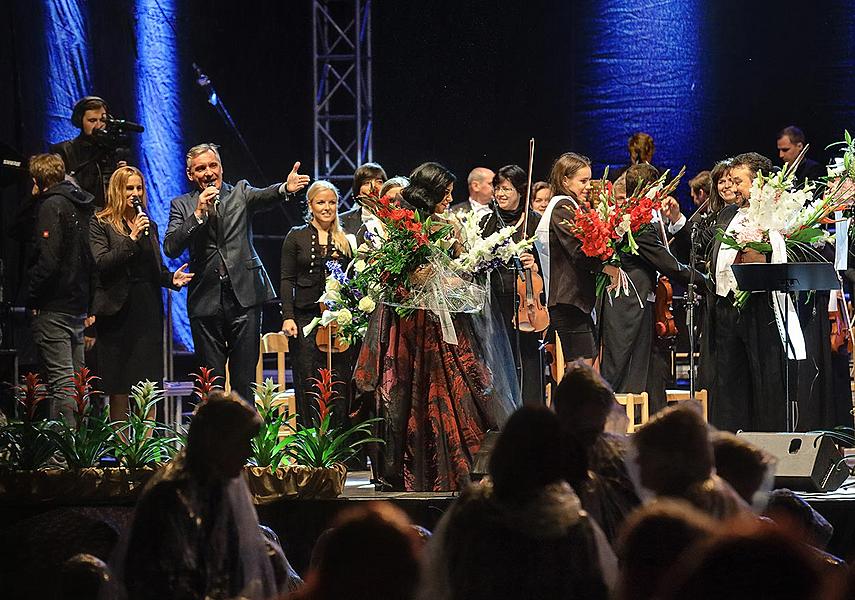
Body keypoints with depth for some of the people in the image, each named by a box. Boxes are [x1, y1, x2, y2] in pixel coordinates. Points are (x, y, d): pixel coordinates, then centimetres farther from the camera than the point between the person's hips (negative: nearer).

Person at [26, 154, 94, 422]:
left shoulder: (52, 205, -11)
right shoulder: (81, 205, 14)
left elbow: (48, 260, -20)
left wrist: (32, 299, -12)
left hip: (53, 308, -9)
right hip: (78, 307, 9)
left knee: (60, 381, -10)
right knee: (76, 380, 12)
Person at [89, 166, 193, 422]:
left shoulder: (149, 226, 16)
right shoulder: (101, 224, 1)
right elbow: (102, 263, -12)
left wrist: (172, 279, -2)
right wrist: (131, 239, -17)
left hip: (149, 311, 4)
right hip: (118, 310, -4)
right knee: (119, 390, -1)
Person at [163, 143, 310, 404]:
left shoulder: (240, 192, 9)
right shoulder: (182, 206, 9)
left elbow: (263, 197, -13)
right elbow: (171, 249, -4)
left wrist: (286, 188, -36)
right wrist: (198, 213, -13)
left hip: (244, 296, -1)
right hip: (206, 301, 1)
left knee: (245, 379, -1)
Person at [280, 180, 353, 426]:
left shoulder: (345, 239, 12)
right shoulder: (296, 236, 5)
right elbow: (287, 280, 2)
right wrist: (288, 317, -8)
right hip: (306, 317, -2)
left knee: (339, 382, -1)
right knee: (308, 382, -3)